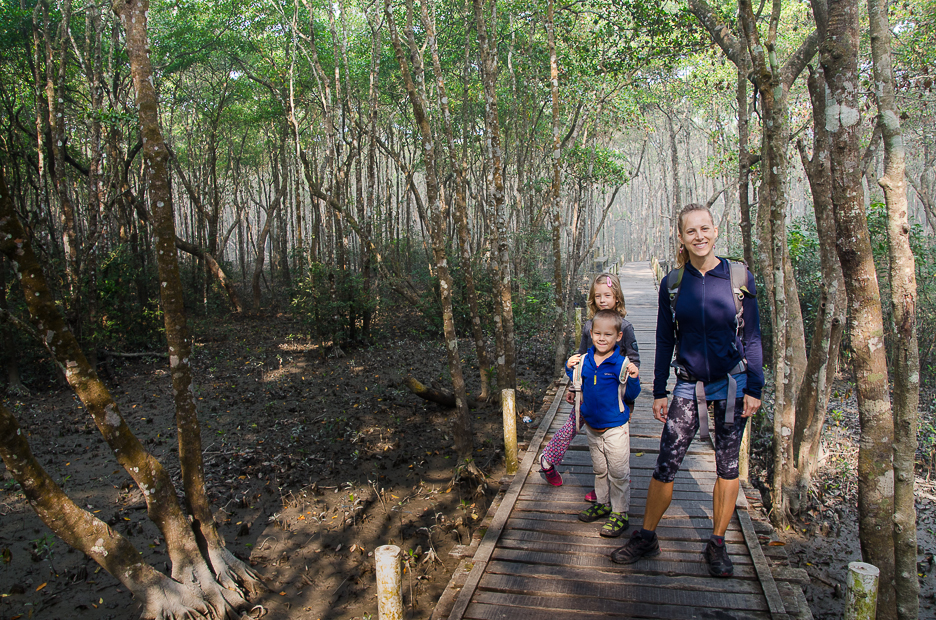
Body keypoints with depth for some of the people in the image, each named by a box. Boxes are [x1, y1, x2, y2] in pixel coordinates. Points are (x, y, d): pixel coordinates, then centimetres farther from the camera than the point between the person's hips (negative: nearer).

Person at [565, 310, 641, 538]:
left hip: (615, 427, -5)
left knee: (618, 472, 5)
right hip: (591, 426, 5)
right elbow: (578, 387, 12)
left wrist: (633, 379, -28)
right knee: (599, 469, 22)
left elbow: (630, 395, -10)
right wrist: (570, 369, -2)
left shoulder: (622, 364, -16)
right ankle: (602, 503, 38)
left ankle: (619, 512, 18)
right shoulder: (583, 361, -3)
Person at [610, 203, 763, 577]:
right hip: (688, 386, 0)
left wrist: (754, 388, -2)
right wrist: (659, 392, 3)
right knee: (666, 465, 0)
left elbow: (751, 337, 2)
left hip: (732, 384, 0)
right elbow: (664, 341, 4)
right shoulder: (673, 282, -2)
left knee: (727, 466, 9)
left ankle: (717, 545, 25)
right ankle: (646, 538, 17)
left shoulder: (740, 277, -4)